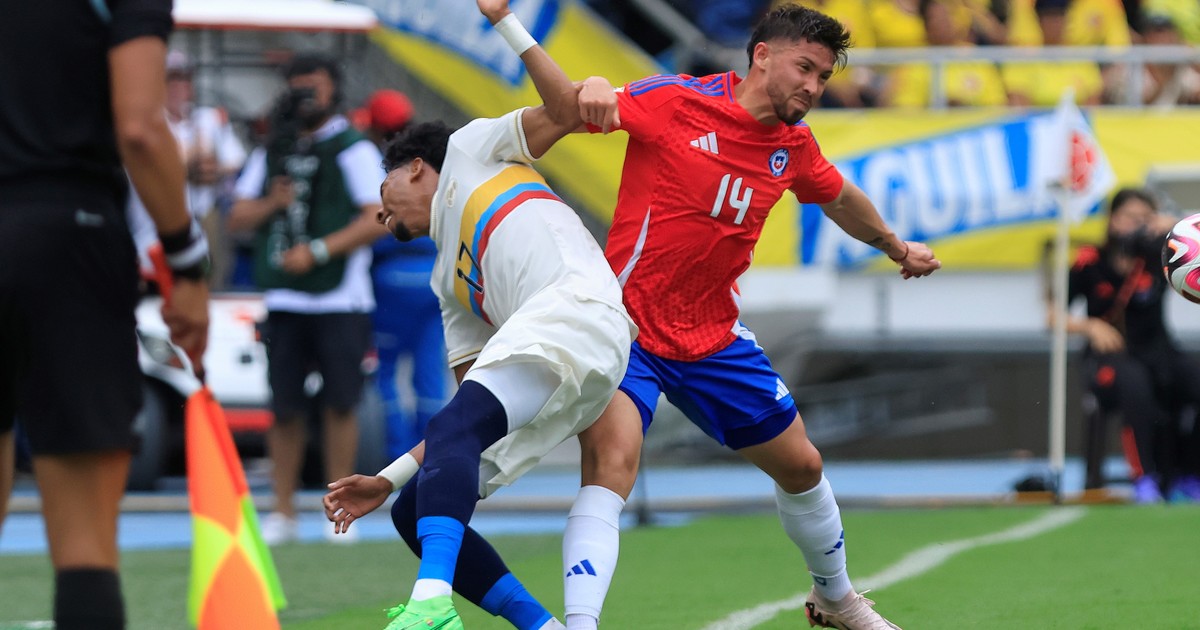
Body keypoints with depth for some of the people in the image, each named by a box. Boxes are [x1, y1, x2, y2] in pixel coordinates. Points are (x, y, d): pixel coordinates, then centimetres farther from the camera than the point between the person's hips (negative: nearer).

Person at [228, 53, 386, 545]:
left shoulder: (354, 150, 1)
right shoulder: (271, 152, 16)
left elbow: (377, 219, -8)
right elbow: (237, 218, 17)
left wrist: (317, 251, -15)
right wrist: (271, 204, -4)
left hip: (338, 299, -4)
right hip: (282, 298, 4)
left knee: (339, 403, -2)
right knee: (285, 407, 3)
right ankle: (282, 511, 8)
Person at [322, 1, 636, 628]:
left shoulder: (468, 152, 22)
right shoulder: (448, 283, 35)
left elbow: (566, 110, 6)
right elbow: (471, 413, 30)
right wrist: (388, 478, 27)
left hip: (575, 306, -9)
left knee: (452, 429, -31)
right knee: (413, 512, 3)